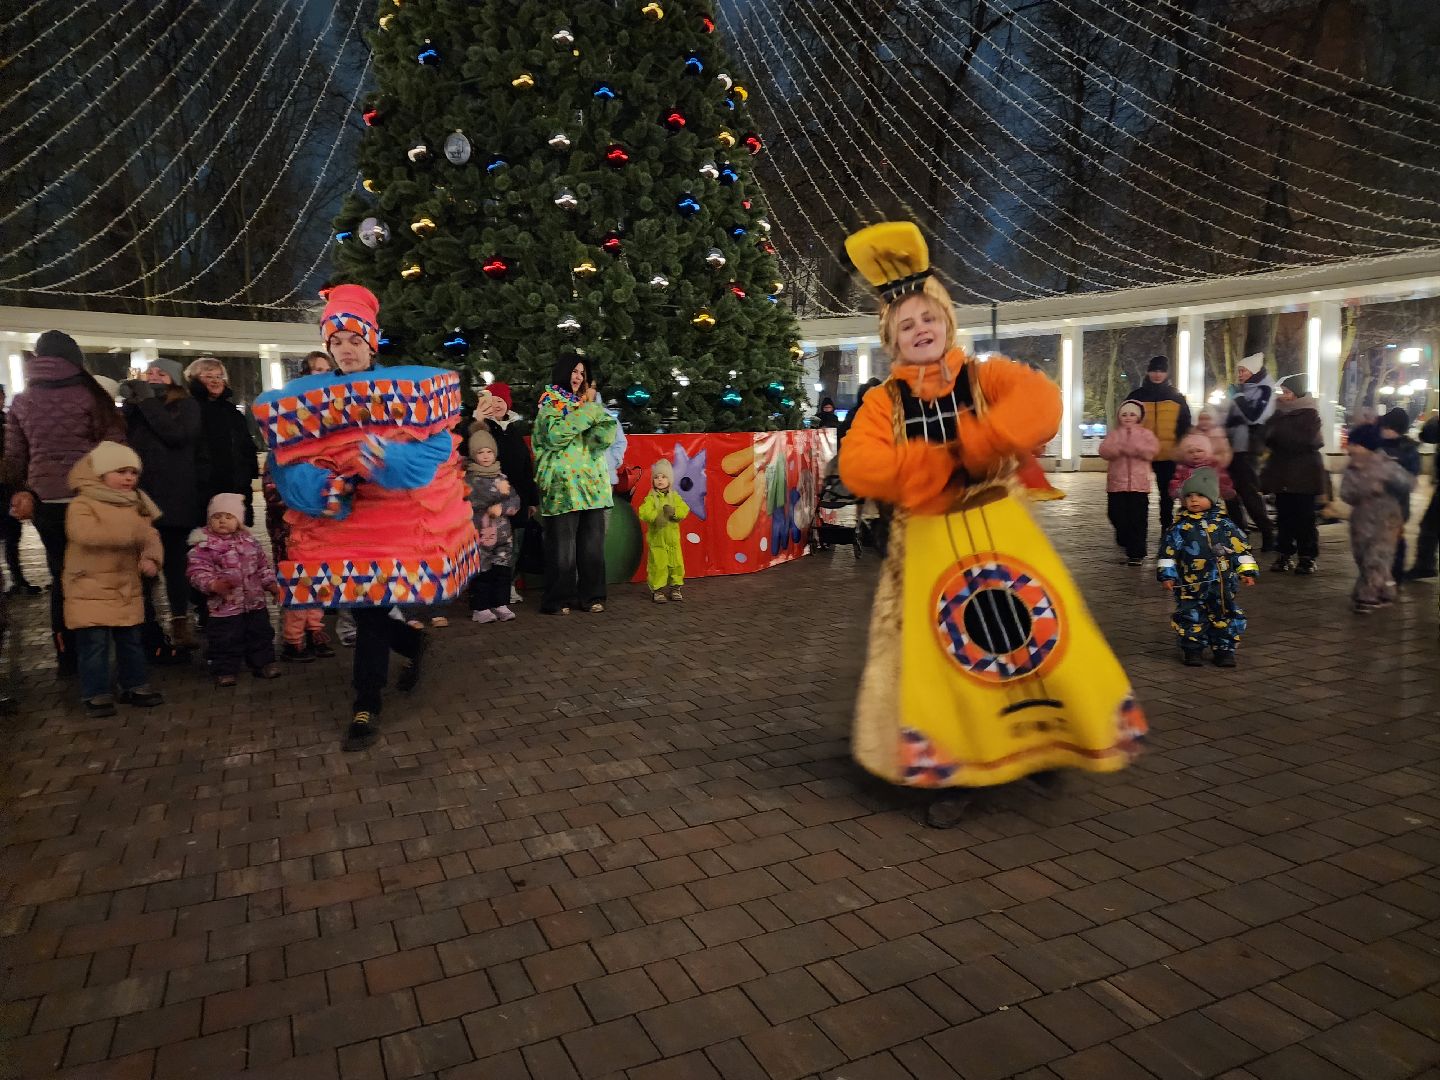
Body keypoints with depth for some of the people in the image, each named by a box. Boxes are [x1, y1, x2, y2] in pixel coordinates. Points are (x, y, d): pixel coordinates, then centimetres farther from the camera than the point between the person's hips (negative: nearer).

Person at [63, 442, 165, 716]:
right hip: (90, 589, -6)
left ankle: (135, 685, 25)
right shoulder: (82, 504, -11)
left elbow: (150, 536, 7)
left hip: (127, 587, 6)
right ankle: (96, 694, 7)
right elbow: (87, 534, -29)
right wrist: (132, 532, -33)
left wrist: (151, 558, -15)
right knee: (95, 643, -4)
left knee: (131, 640, 13)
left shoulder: (136, 505, 9)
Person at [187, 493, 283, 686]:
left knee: (260, 635, 15)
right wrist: (214, 585, -30)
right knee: (225, 641, 2)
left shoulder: (249, 541, 6)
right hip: (224, 606, -4)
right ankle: (225, 671, 16)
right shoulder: (203, 546, -9)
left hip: (255, 604, 4)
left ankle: (263, 663, 29)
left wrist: (271, 583, 10)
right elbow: (198, 572, -15)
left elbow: (263, 566, 15)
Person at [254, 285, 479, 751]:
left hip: (392, 517, -4)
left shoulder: (405, 389, -2)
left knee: (370, 604, -4)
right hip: (334, 521, 4)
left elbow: (436, 445, -10)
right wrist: (319, 485, -20)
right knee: (359, 604, 8)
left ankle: (367, 704, 10)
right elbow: (286, 461, 1)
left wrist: (389, 460, -29)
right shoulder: (303, 399, 6)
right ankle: (412, 643, 40)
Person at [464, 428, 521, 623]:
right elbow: (471, 499, -18)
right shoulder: (469, 477, 0)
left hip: (502, 533, 4)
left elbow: (515, 501, 7)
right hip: (479, 534, -4)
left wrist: (501, 507, -12)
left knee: (502, 570, 6)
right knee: (481, 572, -3)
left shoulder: (502, 477, 14)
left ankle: (500, 604, 15)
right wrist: (497, 491, -14)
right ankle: (480, 608, 4)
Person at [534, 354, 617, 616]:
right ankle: (558, 599, 2)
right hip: (563, 483, -5)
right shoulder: (550, 403, 6)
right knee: (562, 543, -5)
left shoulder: (585, 403, 21)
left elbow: (609, 431, 7)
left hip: (592, 482, 5)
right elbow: (555, 434, -13)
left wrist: (592, 406, -2)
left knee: (592, 541, 4)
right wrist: (585, 411, -9)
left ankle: (591, 595, 11)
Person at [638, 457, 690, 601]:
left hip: (673, 539, 3)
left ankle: (675, 587, 22)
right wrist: (657, 515, -31)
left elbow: (684, 510, -8)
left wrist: (673, 512, -26)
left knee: (676, 564, 8)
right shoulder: (651, 498, -3)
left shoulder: (675, 496, 5)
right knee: (658, 565, -2)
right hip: (656, 539, -3)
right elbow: (644, 513, -17)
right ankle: (657, 589, 10)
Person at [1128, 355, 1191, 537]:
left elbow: (1185, 428, 10)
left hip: (1168, 455, 1)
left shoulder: (1177, 397, 7)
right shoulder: (1137, 396, 4)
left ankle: (1167, 527, 21)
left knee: (1167, 493, 10)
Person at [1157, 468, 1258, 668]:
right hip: (1190, 586, -1)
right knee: (1191, 617, 4)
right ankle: (1193, 649, 18)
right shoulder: (1180, 527, -2)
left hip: (1223, 585, 1)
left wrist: (1247, 571, 1)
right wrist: (1167, 575, -6)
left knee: (1225, 617, 6)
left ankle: (1225, 649, 19)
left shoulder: (1225, 525, 2)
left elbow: (1241, 548, 5)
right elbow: (1168, 552, -1)